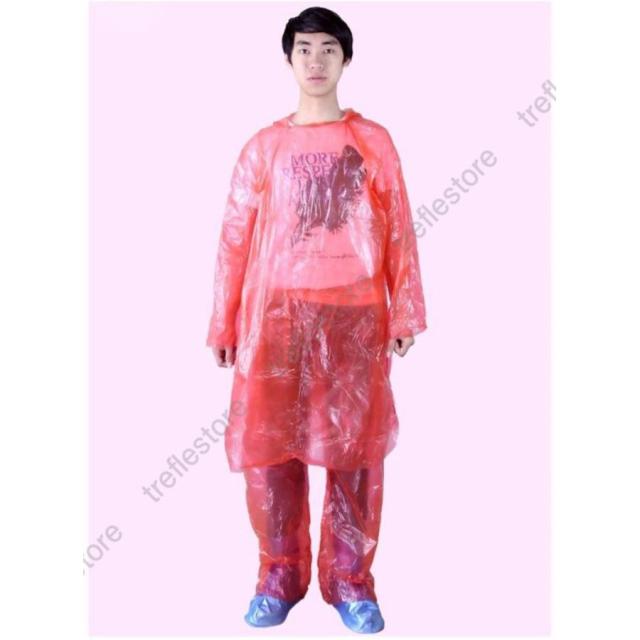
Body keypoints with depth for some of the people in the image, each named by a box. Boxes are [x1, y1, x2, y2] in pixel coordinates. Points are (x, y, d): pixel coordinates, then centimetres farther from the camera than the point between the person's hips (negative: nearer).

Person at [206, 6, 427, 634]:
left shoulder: (374, 141, 9)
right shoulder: (263, 146, 11)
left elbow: (399, 231, 6)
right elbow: (235, 238, 8)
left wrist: (405, 312, -1)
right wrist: (223, 322, 3)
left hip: (355, 313, 0)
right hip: (278, 311, 1)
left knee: (356, 447, 3)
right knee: (269, 444, 2)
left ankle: (348, 578, 19)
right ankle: (280, 574, 20)